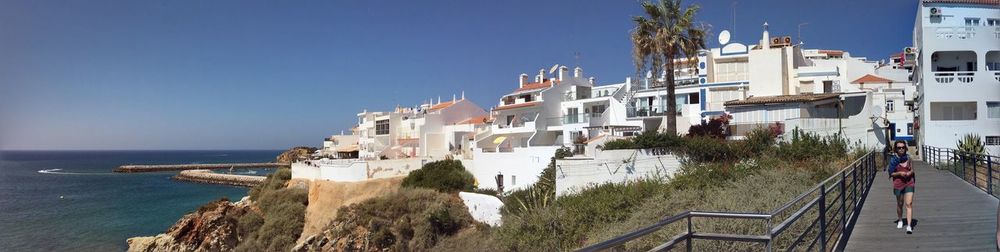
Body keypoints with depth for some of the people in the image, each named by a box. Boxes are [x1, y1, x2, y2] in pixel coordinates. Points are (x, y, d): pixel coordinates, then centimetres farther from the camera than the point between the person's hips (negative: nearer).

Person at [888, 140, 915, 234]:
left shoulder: (908, 158, 2)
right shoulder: (893, 160, -4)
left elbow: (912, 170, 12)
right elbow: (891, 173, -1)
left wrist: (910, 173, -10)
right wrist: (899, 173, -18)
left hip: (909, 183, 1)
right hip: (898, 184, -1)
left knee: (909, 204, -9)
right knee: (900, 204, 14)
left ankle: (909, 226, -12)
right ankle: (900, 220, 37)